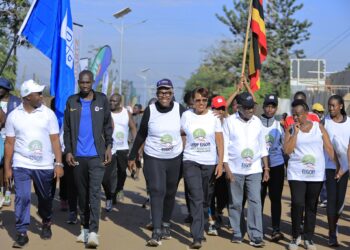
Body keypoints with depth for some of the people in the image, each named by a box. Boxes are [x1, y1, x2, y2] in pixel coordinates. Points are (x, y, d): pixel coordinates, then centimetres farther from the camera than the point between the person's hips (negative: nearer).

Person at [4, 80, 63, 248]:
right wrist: (7, 167, 2)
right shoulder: (13, 116, 0)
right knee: (22, 198, -7)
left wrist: (59, 163, -7)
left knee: (45, 198, 13)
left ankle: (46, 224, 36)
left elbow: (55, 140, -1)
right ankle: (22, 232, 2)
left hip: (45, 166, 1)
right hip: (21, 165, -1)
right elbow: (9, 143, 3)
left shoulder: (48, 114, -2)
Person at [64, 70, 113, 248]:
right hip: (78, 156, 2)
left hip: (97, 155, -2)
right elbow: (67, 128, 7)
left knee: (94, 192, -10)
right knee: (82, 193, 9)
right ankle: (85, 227, 19)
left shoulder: (102, 100, 3)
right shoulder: (72, 101, 6)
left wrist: (108, 147, -3)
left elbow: (108, 125, 6)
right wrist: (68, 151, 0)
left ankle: (93, 231, -12)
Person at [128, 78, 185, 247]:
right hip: (153, 158, -2)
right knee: (157, 192, -12)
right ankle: (156, 232, -15)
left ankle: (165, 224, 30)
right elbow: (141, 135, 2)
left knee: (170, 193, 12)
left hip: (175, 159, 2)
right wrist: (132, 156, 5)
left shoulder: (180, 110, -5)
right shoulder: (150, 111, -6)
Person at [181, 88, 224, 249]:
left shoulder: (214, 117, 2)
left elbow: (220, 142, 2)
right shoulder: (186, 115, 2)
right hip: (191, 161, -1)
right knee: (196, 198, -12)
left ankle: (199, 227, 30)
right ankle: (197, 237, -14)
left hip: (210, 163, 1)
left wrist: (220, 163, -5)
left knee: (206, 199, 8)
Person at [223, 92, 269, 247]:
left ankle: (256, 236, -3)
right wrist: (227, 169, -9)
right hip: (235, 170, -2)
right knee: (235, 203, 5)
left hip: (254, 169, 2)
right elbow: (224, 146, -4)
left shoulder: (257, 122, 6)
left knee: (255, 201, -4)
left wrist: (266, 168, 8)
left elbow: (262, 146, 12)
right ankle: (237, 233, 18)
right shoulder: (229, 121, -3)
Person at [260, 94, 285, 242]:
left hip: (276, 165, 1)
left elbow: (285, 145, 9)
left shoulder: (279, 126, 4)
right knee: (259, 197, 5)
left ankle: (276, 229, 0)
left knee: (276, 198, -1)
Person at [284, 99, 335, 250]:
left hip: (316, 174, 1)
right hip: (297, 174, -1)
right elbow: (287, 150, -8)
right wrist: (296, 132, -12)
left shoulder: (318, 127, 3)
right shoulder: (291, 129, 2)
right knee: (298, 204, -11)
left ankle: (308, 238, 19)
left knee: (311, 206, 8)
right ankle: (296, 236, 8)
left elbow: (329, 147, 4)